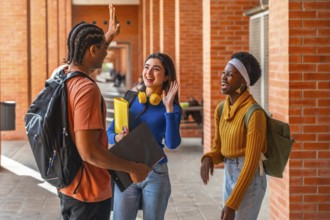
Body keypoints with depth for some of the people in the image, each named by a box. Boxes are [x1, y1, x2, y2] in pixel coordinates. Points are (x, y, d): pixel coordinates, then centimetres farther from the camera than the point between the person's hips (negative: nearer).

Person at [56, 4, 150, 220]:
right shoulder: (87, 89, -25)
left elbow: (80, 62, 30)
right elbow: (88, 151, -29)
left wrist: (109, 37, 29)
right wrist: (133, 168, -20)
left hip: (68, 186, 9)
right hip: (90, 191, -9)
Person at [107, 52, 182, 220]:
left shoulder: (172, 108, -4)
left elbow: (172, 144, -18)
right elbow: (109, 133, 4)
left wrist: (168, 108, -20)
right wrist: (118, 138, -19)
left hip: (155, 174, -1)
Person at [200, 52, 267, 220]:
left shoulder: (254, 113, -20)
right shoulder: (221, 109, 5)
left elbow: (251, 162, -21)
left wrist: (232, 204, -22)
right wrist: (208, 159, -12)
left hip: (249, 180, -8)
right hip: (229, 176, 8)